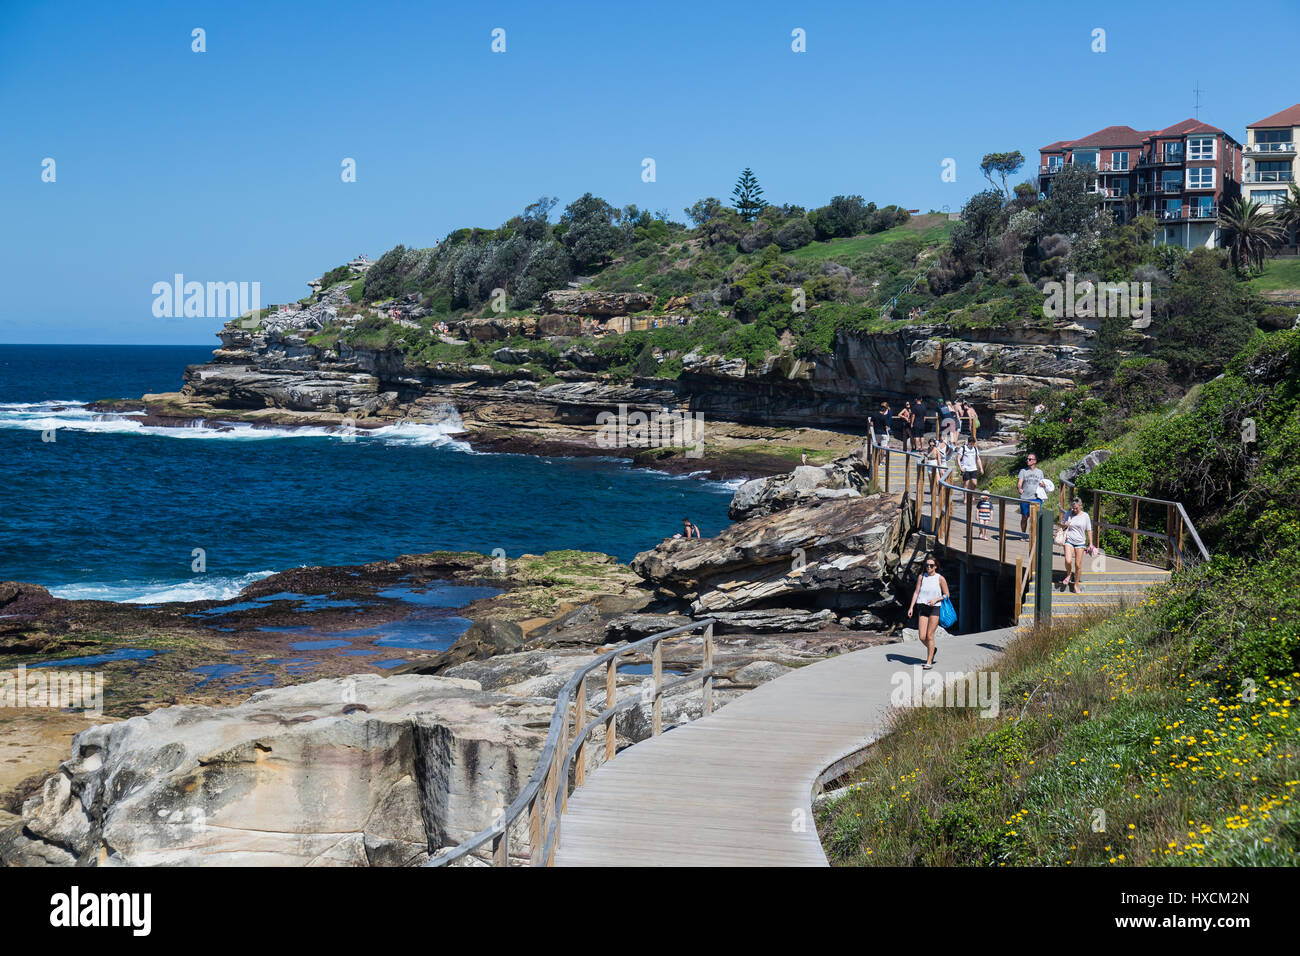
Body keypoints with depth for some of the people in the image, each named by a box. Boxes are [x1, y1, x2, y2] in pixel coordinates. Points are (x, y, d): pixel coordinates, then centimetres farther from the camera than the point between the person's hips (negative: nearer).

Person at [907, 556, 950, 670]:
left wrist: (936, 599, -13)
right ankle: (932, 649, 30)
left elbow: (946, 595, 4)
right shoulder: (921, 577, 7)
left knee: (929, 636, -5)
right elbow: (916, 592, 8)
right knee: (922, 637, -3)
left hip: (935, 609, -3)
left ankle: (929, 662, 5)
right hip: (922, 608, 3)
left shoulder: (940, 579, -1)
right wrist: (911, 607, -1)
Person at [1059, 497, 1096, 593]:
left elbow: (1089, 530, 6)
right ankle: (1069, 575, 11)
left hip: (1080, 542, 0)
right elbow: (1061, 524, 15)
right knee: (1068, 561, -21)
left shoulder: (1085, 516, 1)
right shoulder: (1069, 514, 3)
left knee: (1078, 565, 0)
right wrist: (1064, 525, -9)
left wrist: (1091, 544, 4)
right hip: (1069, 541, 0)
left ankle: (1075, 586, 14)